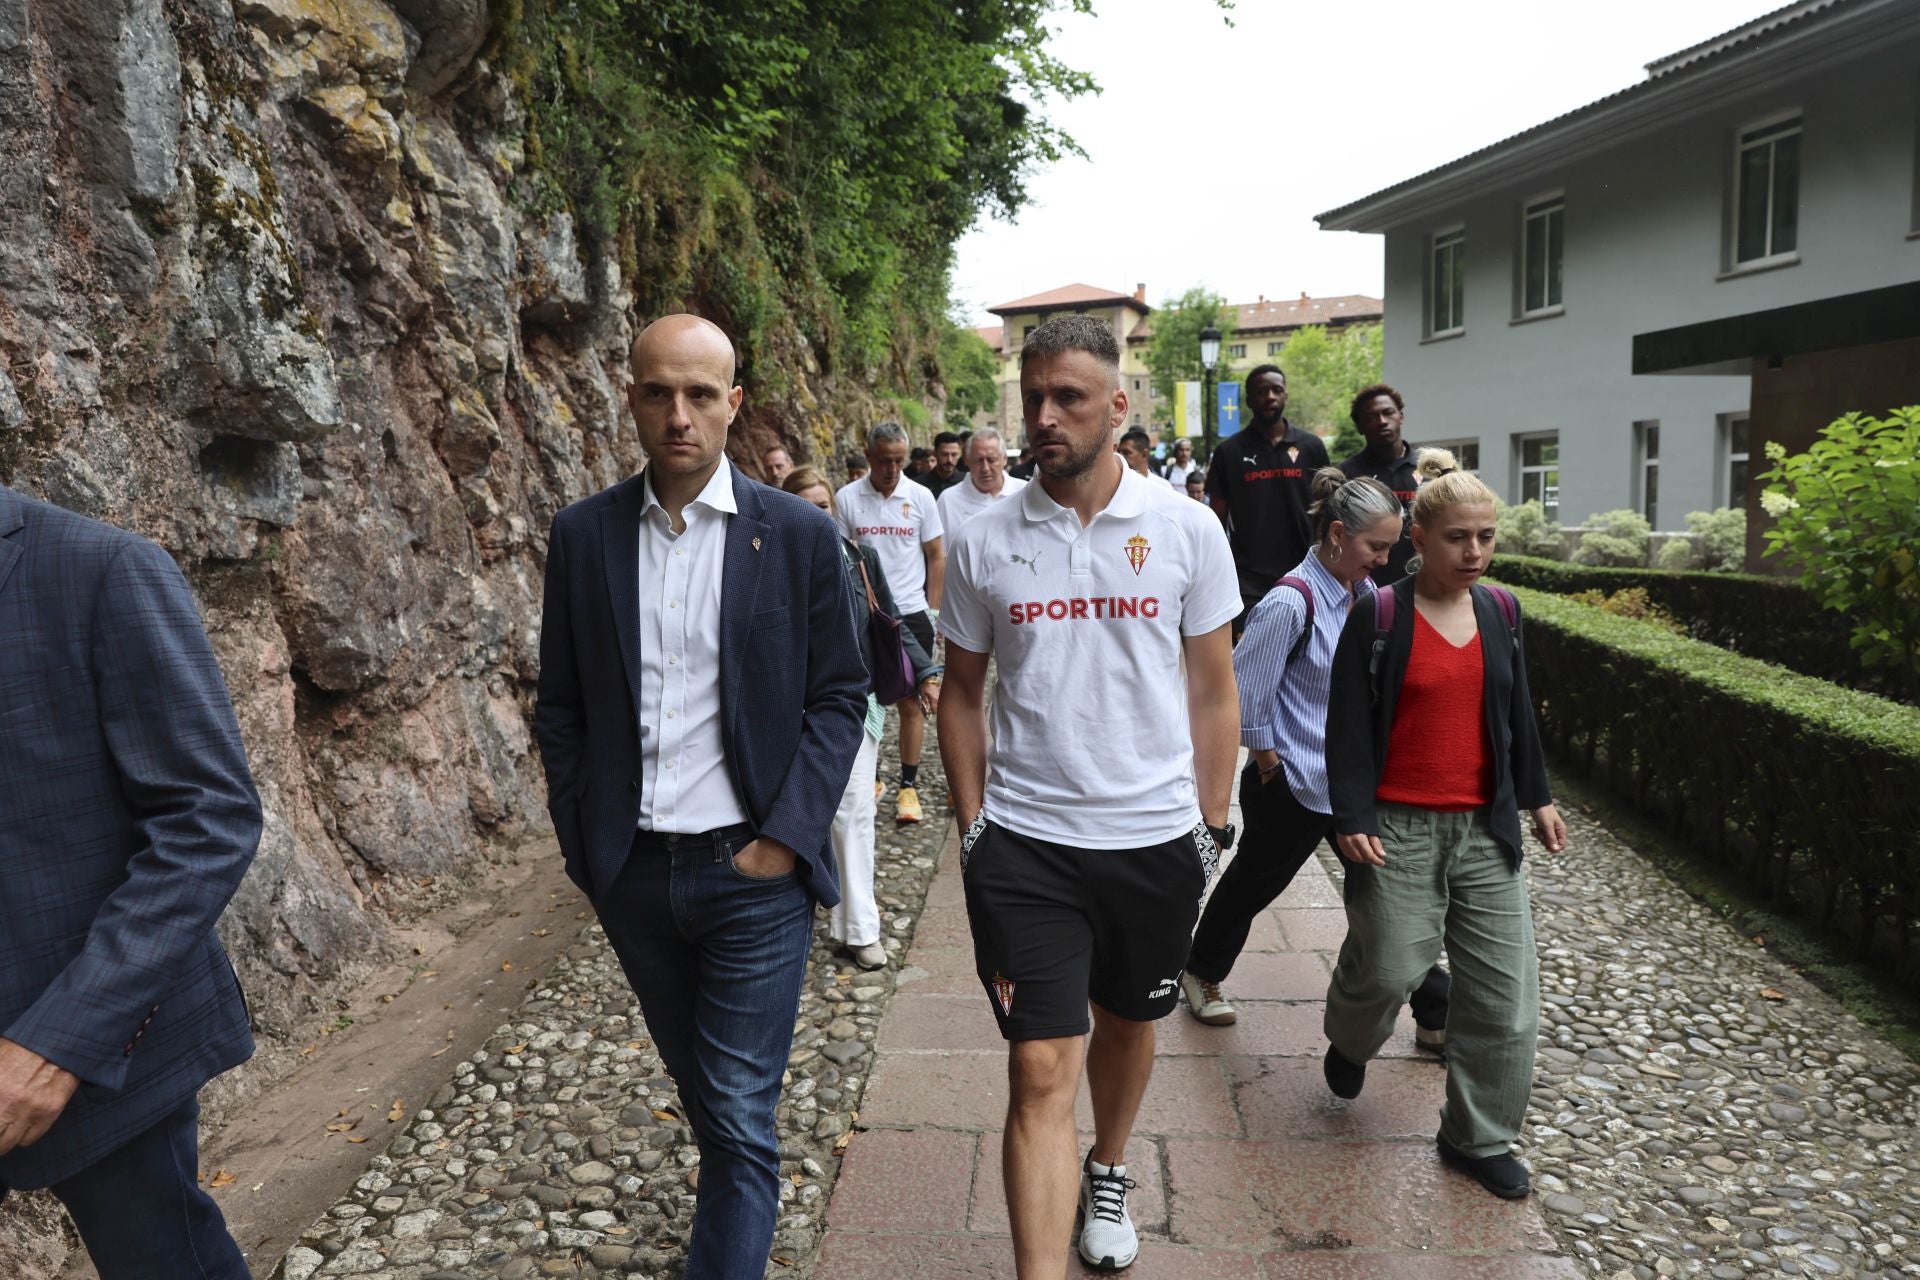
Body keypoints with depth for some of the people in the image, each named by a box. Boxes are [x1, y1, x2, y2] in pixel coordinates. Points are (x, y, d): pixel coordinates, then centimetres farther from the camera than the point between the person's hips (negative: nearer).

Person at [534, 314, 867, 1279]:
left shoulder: (798, 534, -6)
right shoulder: (583, 533, 1)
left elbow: (837, 696, -3)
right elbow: (561, 704, 7)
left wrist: (786, 836, -11)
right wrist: (582, 843, 2)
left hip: (755, 871, -3)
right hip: (631, 873, 3)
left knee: (740, 1117, 1)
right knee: (700, 1086, 22)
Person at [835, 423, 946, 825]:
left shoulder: (920, 496, 1)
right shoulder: (846, 498, -2)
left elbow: (937, 557, 8)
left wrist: (932, 609, 3)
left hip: (911, 614, 0)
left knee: (911, 701, 3)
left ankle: (909, 786, 12)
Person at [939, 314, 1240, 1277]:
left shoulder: (1186, 528, -4)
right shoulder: (984, 542, -3)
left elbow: (1213, 691, 3)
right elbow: (963, 693, 6)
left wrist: (1211, 826, 2)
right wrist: (971, 828, 2)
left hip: (1156, 838, 2)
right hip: (1023, 844, -1)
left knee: (1128, 1022, 22)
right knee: (1041, 1071, -3)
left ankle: (1107, 1177, 50)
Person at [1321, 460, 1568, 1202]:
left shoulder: (1501, 611, 8)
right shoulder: (1379, 614, -8)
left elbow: (1518, 712, 18)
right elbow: (1348, 724, -8)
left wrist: (1535, 796, 20)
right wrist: (1351, 818, -14)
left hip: (1485, 829, 5)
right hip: (1398, 830, -5)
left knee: (1504, 988, 5)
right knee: (1390, 967, -1)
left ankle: (1477, 1137, 23)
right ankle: (1350, 1041, 36)